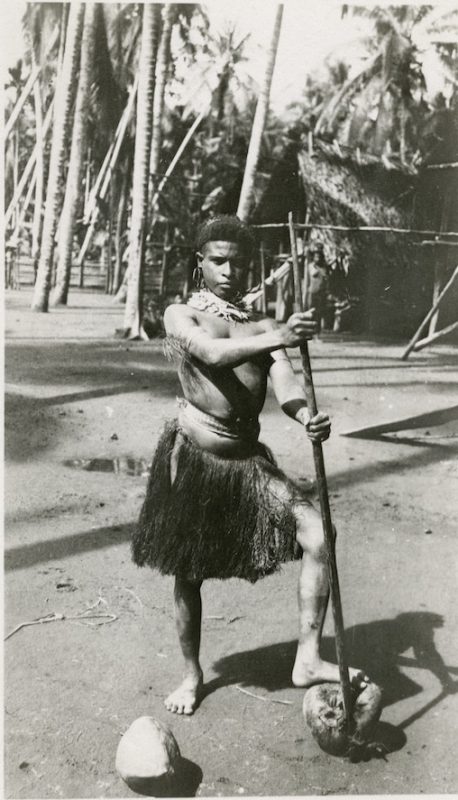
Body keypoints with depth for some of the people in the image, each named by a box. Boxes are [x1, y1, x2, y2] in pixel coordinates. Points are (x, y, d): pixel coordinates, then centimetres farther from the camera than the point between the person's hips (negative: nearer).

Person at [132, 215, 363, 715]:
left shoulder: (263, 326, 9)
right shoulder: (181, 316, 0)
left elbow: (285, 388, -6)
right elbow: (213, 354, -23)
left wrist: (308, 417, -30)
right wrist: (280, 338, -38)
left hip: (248, 459, 3)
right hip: (193, 457, -3)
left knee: (317, 536, -14)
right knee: (188, 575, 9)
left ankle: (307, 659, -3)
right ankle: (192, 675, 31)